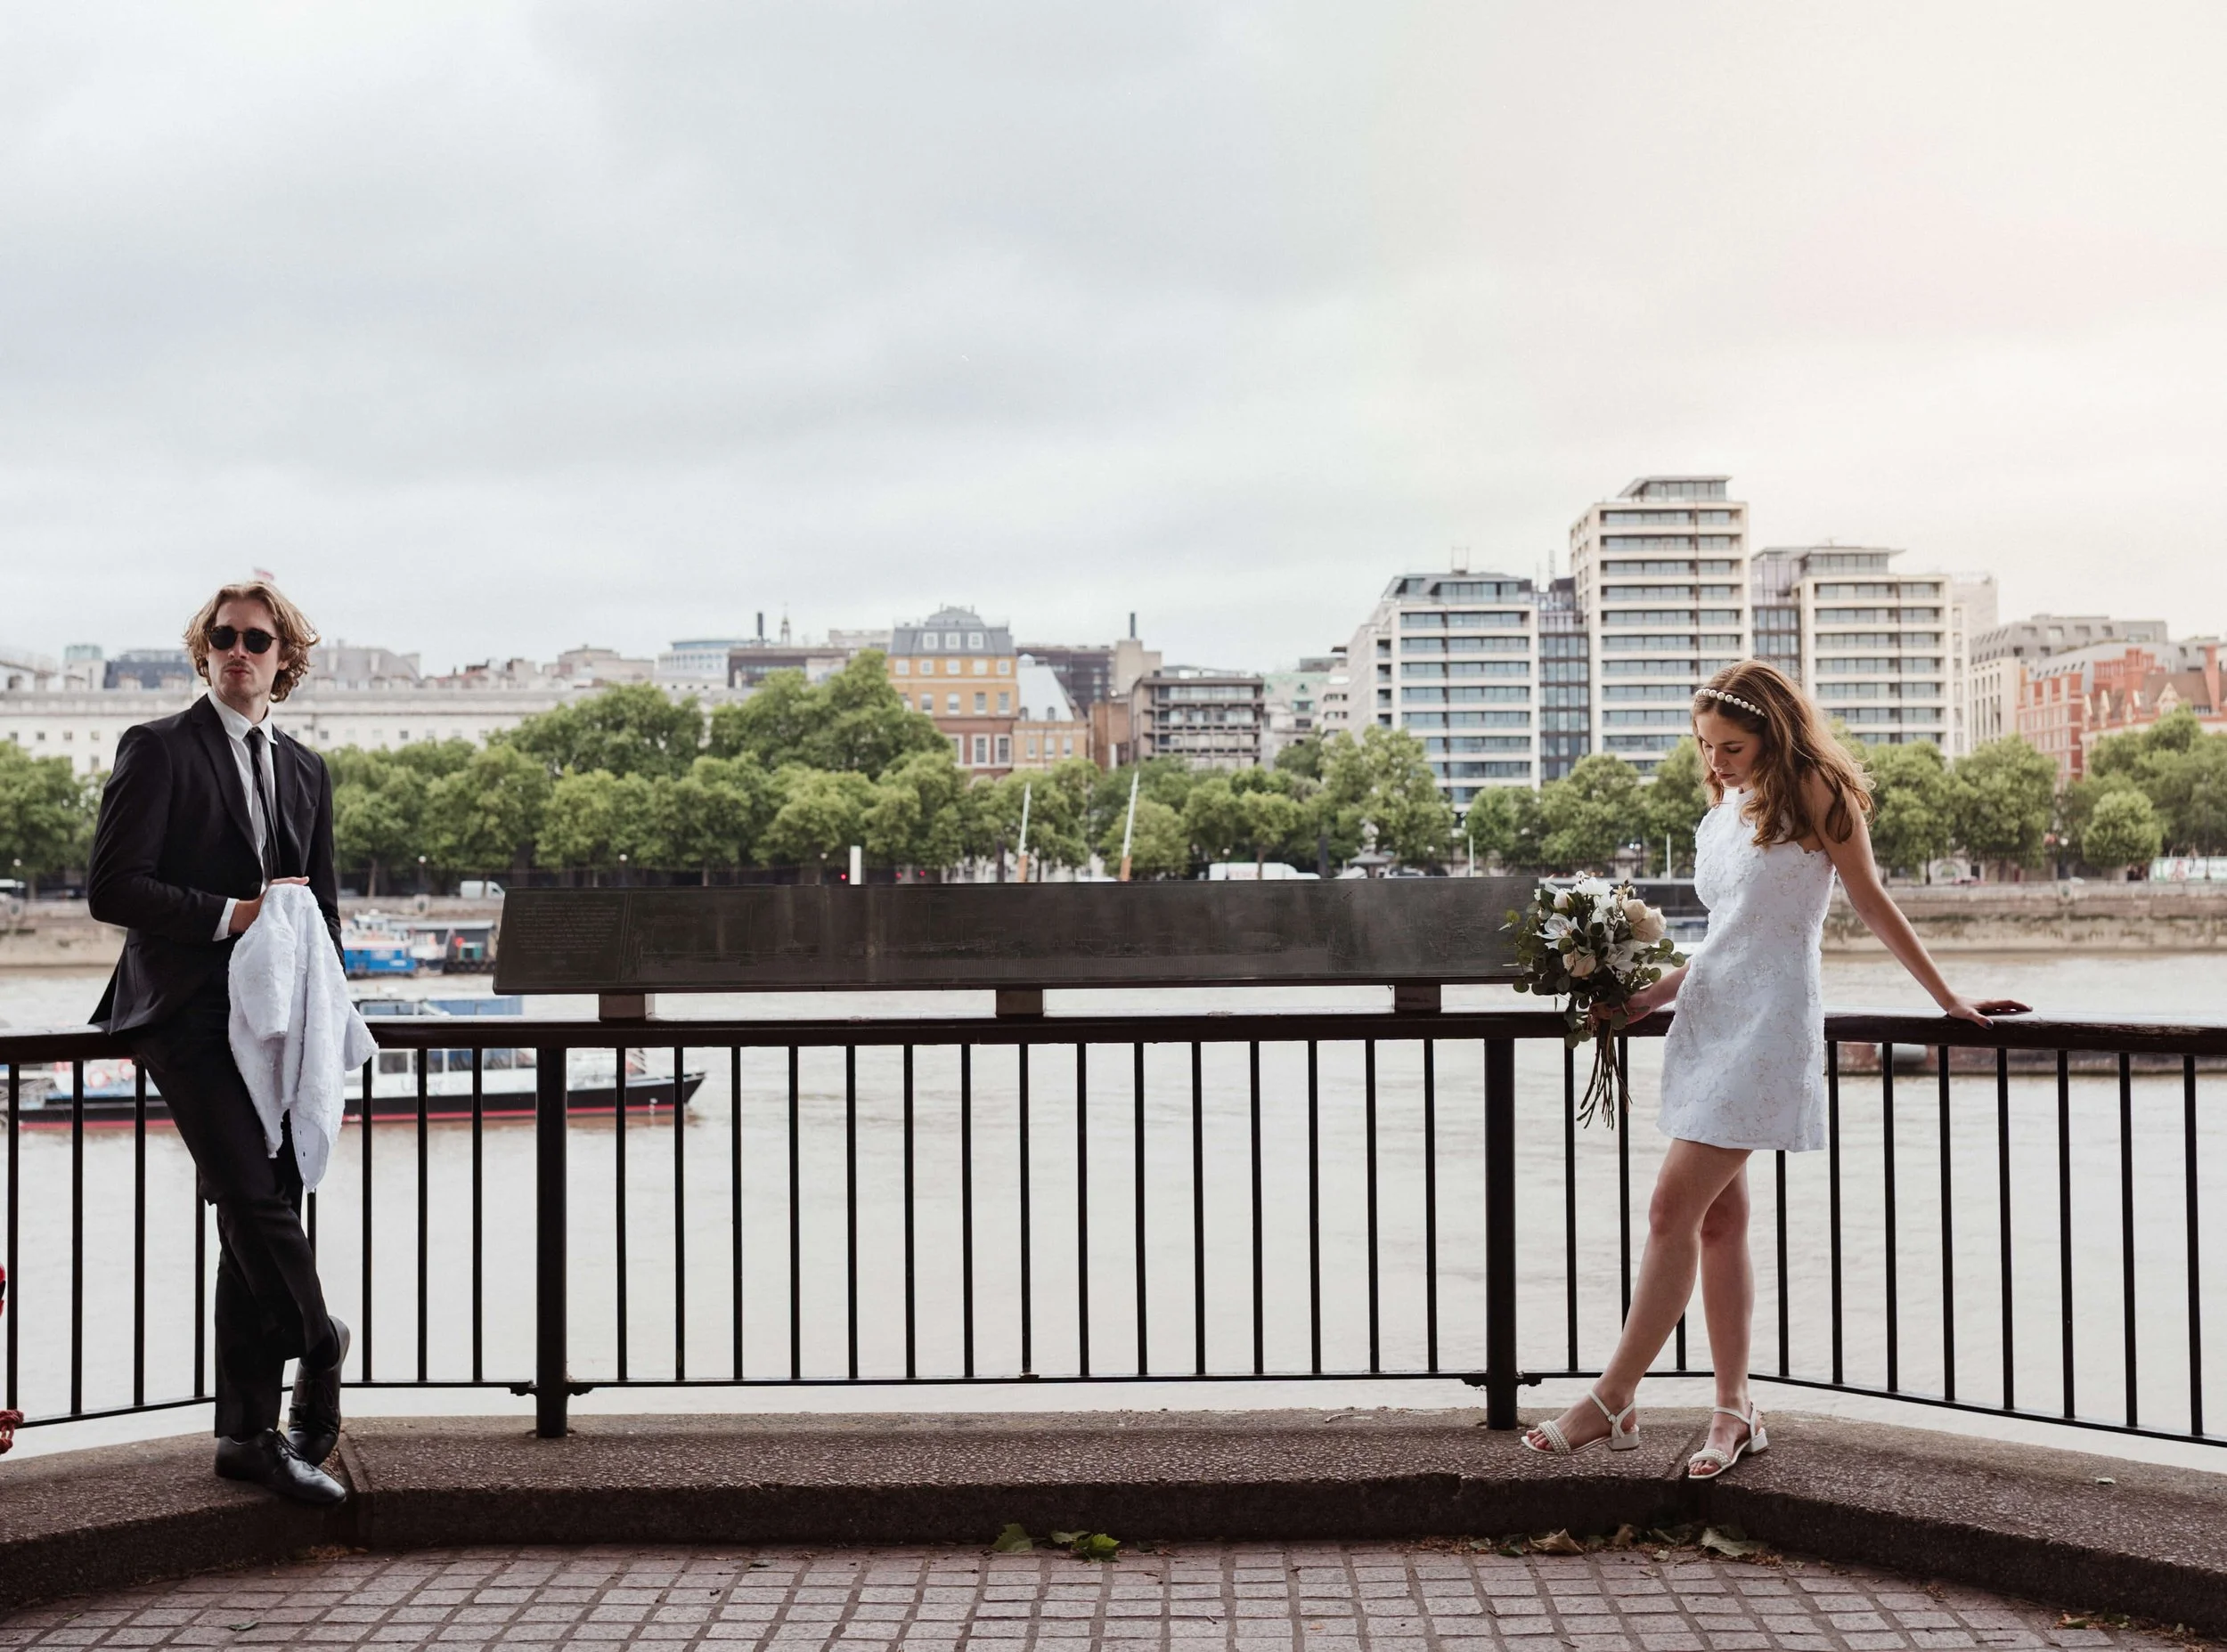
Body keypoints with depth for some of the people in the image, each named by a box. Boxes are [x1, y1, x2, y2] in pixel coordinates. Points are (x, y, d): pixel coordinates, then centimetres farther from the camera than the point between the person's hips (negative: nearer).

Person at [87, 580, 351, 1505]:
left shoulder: (305, 771, 19)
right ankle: (318, 1361, -4)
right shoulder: (157, 750, 1)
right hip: (186, 1014, -5)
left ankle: (248, 1432, 12)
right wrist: (230, 914, -12)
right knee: (255, 1200, -19)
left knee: (256, 1222, 6)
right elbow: (111, 888, -7)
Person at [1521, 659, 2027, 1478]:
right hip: (1711, 1012, 8)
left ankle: (1613, 1399, -7)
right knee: (1719, 1218, 7)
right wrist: (1666, 987, 8)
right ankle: (1735, 1410, 14)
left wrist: (1948, 1000, 5)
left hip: (1768, 1020, -8)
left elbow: (1873, 904, 2)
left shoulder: (1815, 794, -4)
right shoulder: (1723, 811, 16)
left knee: (1674, 1208, -12)